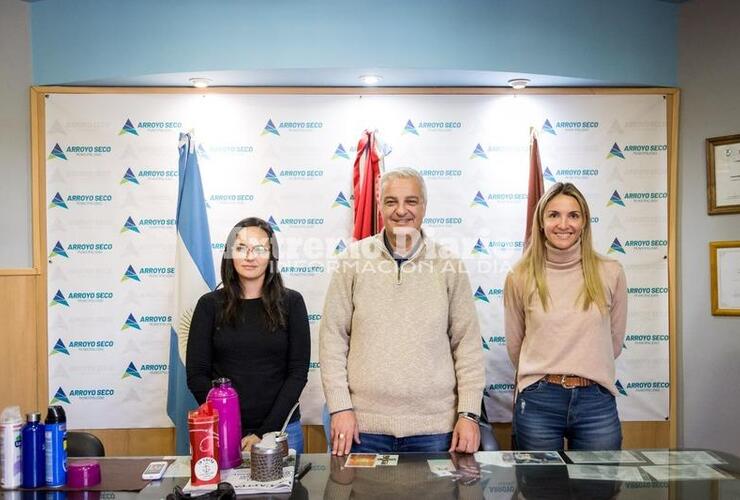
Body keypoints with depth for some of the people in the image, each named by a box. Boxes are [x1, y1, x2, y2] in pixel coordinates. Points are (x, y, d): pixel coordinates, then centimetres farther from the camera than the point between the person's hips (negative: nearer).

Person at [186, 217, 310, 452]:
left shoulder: (291, 303, -1)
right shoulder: (210, 305, 1)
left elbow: (298, 372, -4)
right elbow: (196, 374, -1)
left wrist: (264, 433, -11)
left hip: (281, 430, 0)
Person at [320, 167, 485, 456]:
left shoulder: (448, 266, 2)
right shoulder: (354, 259, 0)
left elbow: (467, 343, 3)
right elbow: (332, 337, 1)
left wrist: (469, 413, -2)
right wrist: (340, 407, -4)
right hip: (363, 424, 0)